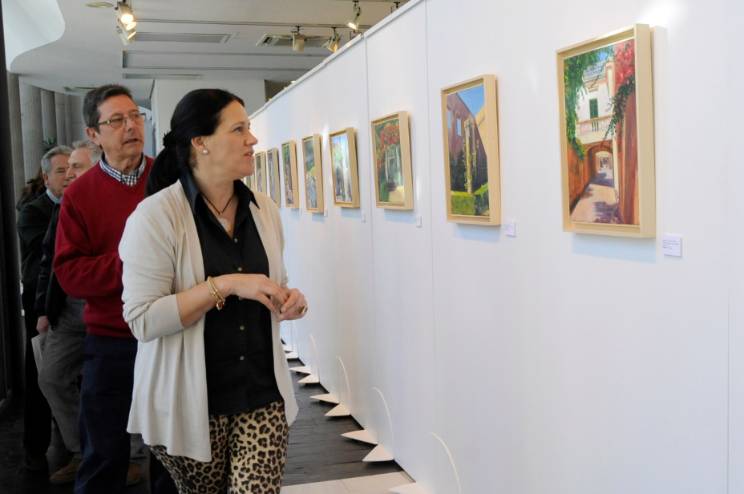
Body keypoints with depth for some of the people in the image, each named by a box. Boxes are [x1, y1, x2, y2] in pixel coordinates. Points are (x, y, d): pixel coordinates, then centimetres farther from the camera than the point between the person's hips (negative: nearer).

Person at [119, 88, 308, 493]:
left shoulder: (263, 209, 6)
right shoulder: (156, 216, -13)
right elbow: (142, 320, -19)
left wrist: (287, 301, -3)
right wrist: (224, 285, -24)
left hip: (262, 390, 4)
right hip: (192, 397, -4)